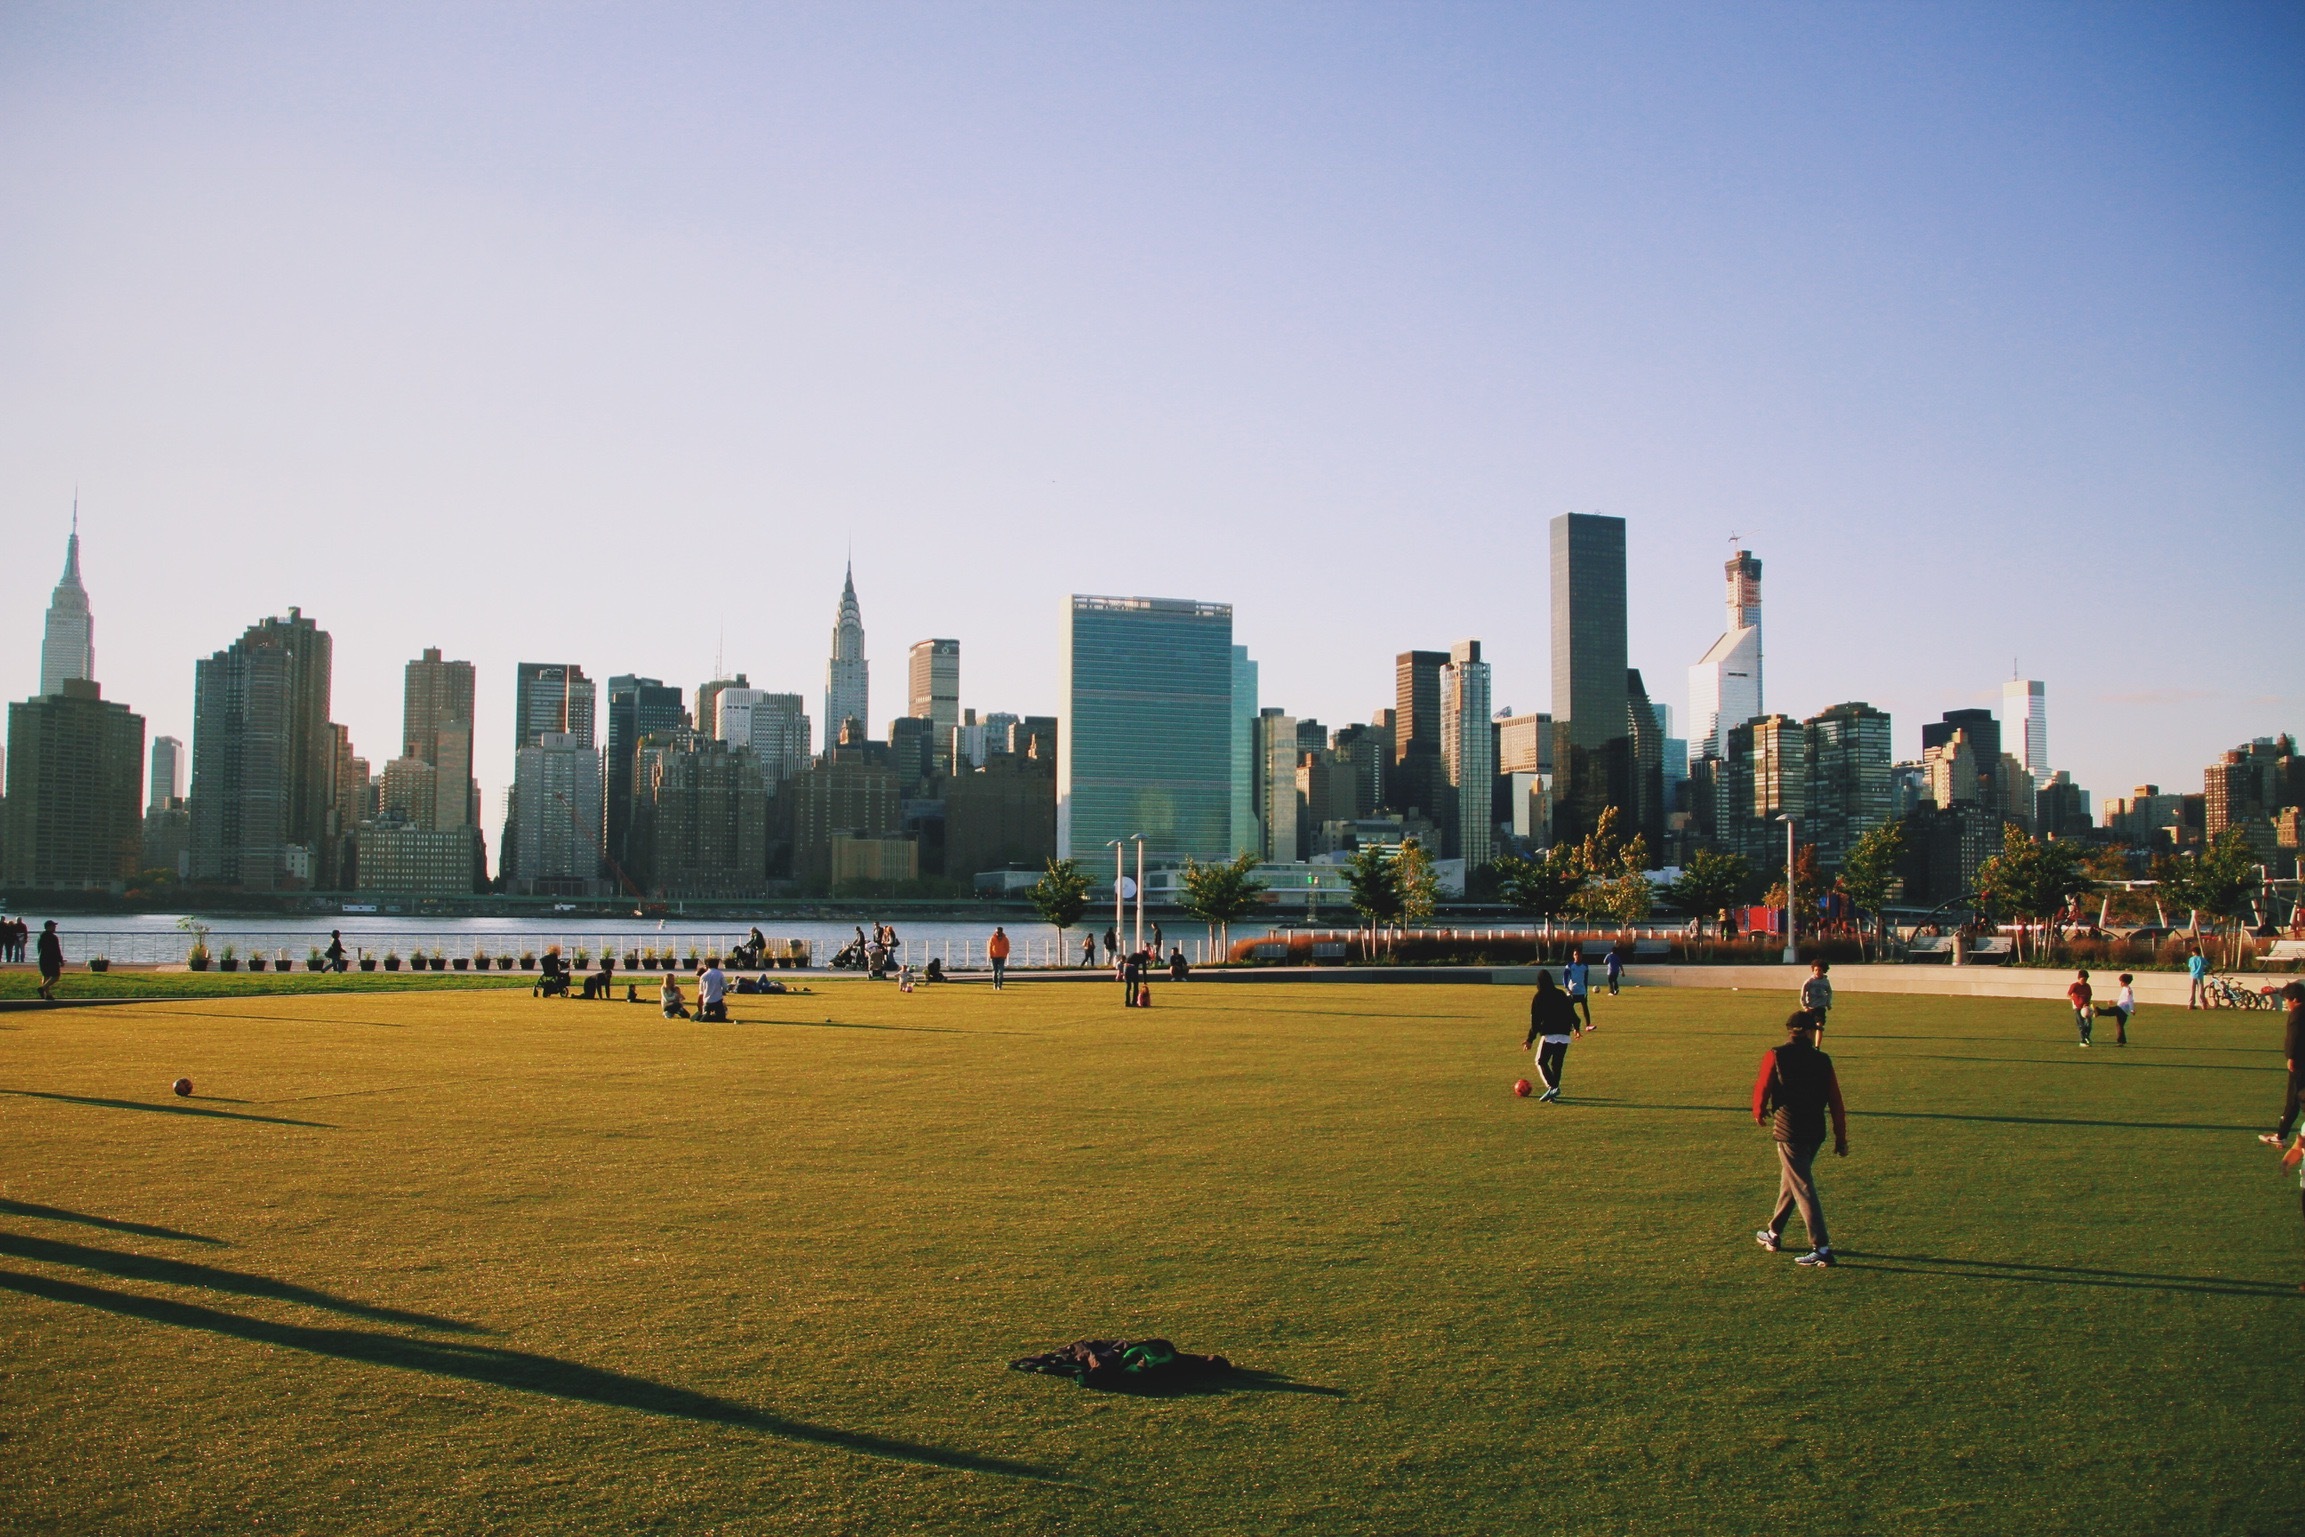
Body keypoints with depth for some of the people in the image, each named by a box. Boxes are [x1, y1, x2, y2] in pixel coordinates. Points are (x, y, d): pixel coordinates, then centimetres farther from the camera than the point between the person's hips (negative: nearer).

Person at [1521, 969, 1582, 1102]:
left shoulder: (1538, 998, -2)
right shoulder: (1562, 995, 11)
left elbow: (1535, 1021, -5)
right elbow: (1572, 1012, 15)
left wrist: (1530, 1039, -1)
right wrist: (1576, 1028, 30)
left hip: (1549, 1035, -5)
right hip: (1564, 1035, 5)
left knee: (1541, 1062, 3)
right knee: (1557, 1064, 13)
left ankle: (1552, 1087, -16)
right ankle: (1554, 1089, 7)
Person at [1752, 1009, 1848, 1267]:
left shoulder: (1775, 1057, -7)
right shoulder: (1822, 1060, 2)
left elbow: (1762, 1089, -1)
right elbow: (1836, 1102, 3)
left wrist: (1759, 1113, 20)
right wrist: (1841, 1138, 9)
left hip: (1789, 1132, -5)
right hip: (1815, 1132, 5)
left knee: (1803, 1188, -4)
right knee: (1789, 1181, 20)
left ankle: (1821, 1247, -9)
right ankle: (1774, 1234, 34)